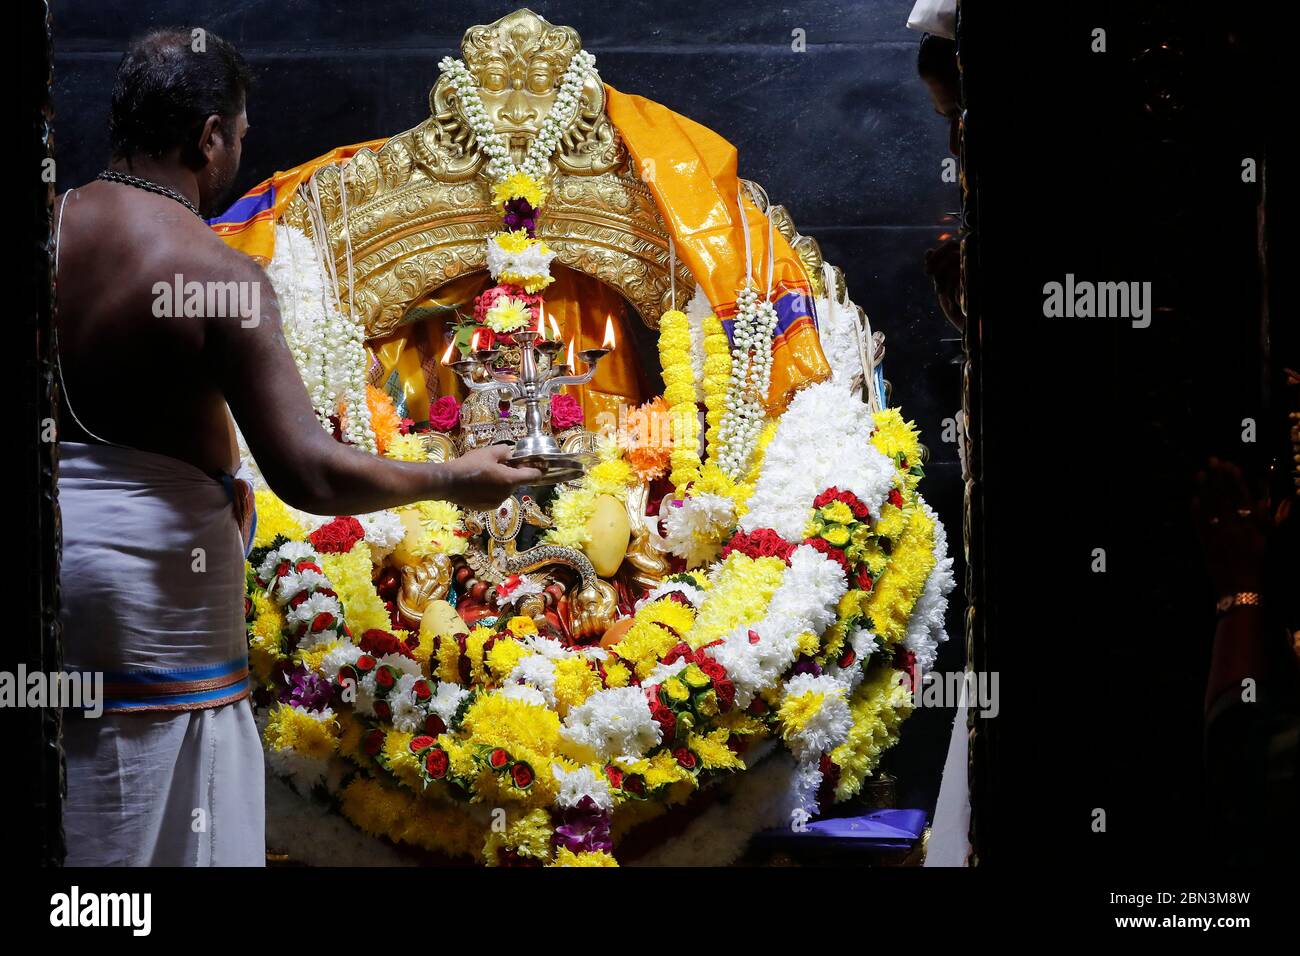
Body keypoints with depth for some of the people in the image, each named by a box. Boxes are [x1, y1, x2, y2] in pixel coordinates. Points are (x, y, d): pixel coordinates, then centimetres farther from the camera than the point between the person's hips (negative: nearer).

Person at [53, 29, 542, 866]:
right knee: (164, 827, 8)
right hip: (145, 564, -6)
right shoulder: (218, 275, -18)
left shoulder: (55, 227, -2)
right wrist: (453, 481, -8)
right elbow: (308, 475, -22)